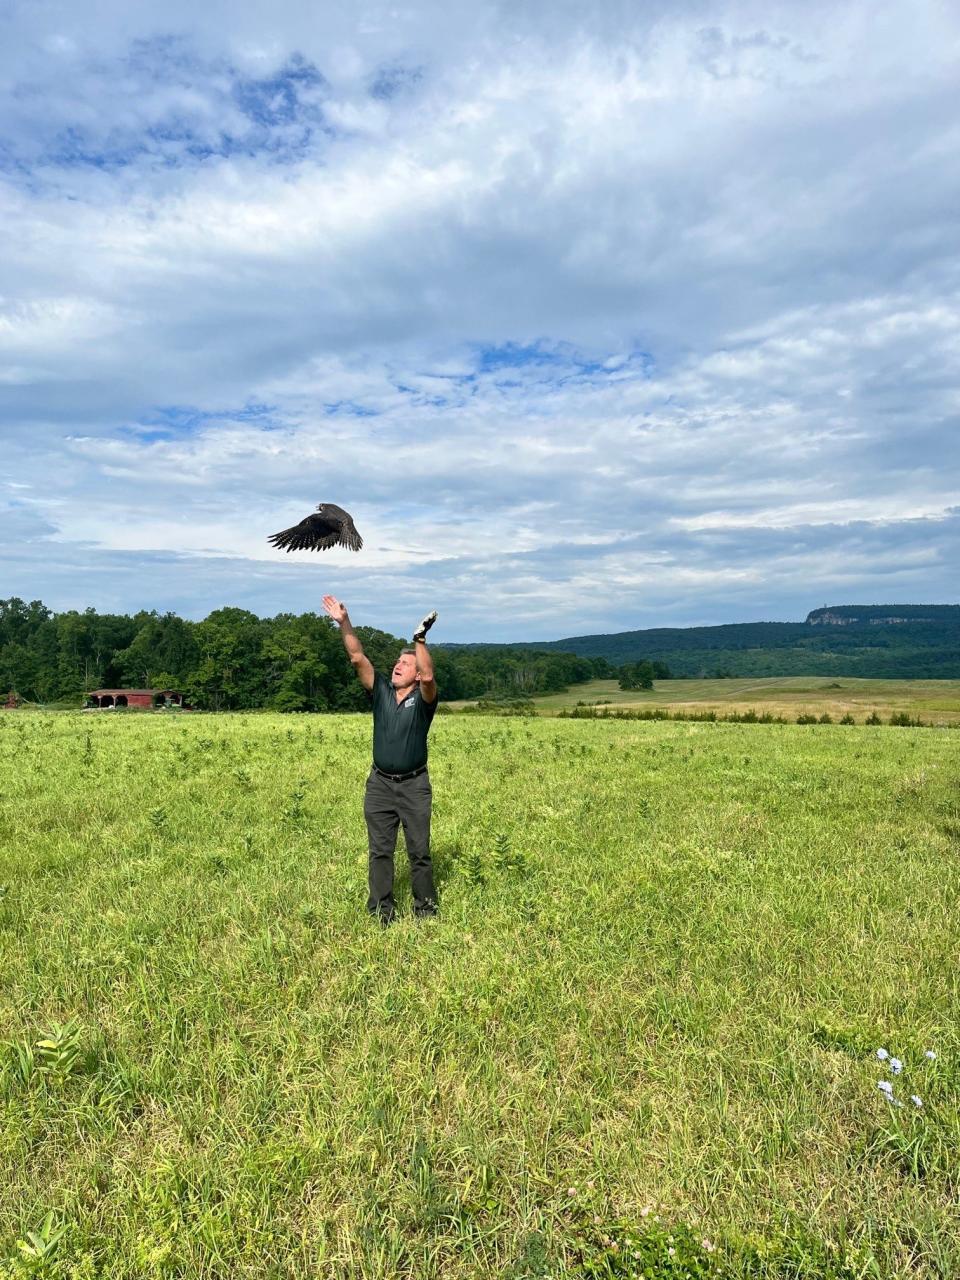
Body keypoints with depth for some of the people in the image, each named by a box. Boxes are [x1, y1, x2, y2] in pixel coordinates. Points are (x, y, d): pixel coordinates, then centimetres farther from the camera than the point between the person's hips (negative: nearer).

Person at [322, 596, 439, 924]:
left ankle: (425, 908, 20)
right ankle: (381, 911, 16)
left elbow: (428, 675, -28)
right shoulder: (381, 691, 4)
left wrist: (421, 640, -34)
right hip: (380, 784, 3)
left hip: (414, 785, -3)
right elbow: (358, 658, -4)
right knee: (380, 851, 7)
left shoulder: (422, 698, -5)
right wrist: (344, 623, -14)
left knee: (419, 851, 6)